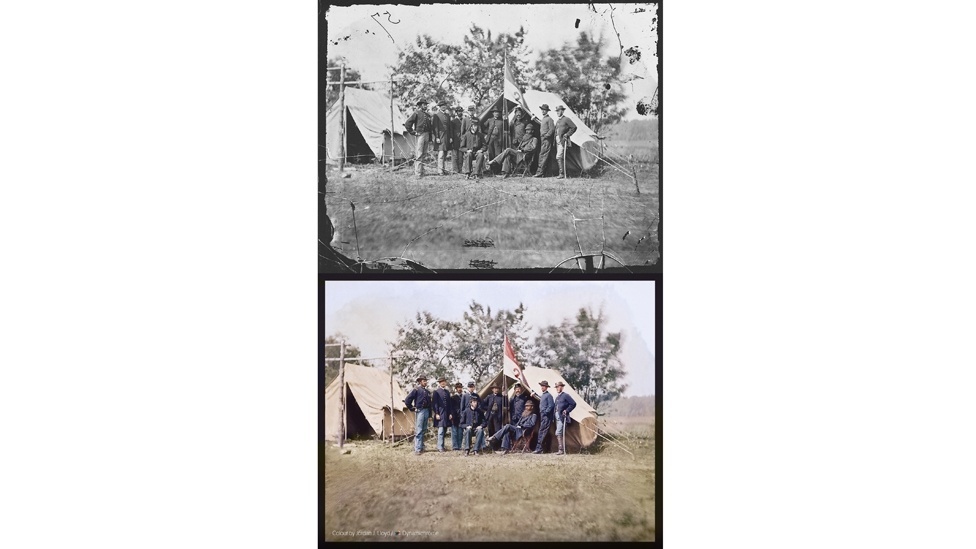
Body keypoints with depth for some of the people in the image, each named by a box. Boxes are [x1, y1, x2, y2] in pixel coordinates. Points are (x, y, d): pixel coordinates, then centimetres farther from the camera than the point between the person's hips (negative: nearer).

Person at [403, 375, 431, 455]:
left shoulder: (427, 392, 15)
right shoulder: (416, 390, -4)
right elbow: (407, 400, -9)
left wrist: (430, 415, 14)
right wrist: (413, 409, -6)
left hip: (426, 411, 6)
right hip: (420, 411, -6)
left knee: (424, 430, 10)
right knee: (419, 431, -6)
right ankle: (417, 449, -3)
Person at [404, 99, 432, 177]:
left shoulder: (427, 115, 17)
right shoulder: (416, 113, -3)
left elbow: (430, 126, 21)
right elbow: (407, 123, -9)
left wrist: (430, 137, 13)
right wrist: (413, 132, -9)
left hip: (426, 135, 7)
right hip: (420, 135, -7)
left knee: (424, 153, 9)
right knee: (419, 154, -9)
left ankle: (415, 170, 17)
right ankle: (418, 173, -9)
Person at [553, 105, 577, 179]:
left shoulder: (566, 119, -6)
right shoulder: (557, 120, 19)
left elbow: (574, 127, -8)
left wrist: (567, 134, -13)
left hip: (563, 141, -9)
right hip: (558, 141, 9)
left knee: (559, 157, -17)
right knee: (561, 158, 9)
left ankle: (562, 174, -16)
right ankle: (563, 173, 13)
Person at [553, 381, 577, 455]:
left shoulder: (565, 395, -7)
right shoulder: (557, 397, 17)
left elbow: (573, 404, -11)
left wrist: (567, 411, -14)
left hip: (562, 417, -9)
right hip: (557, 417, 9)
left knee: (558, 433, -16)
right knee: (560, 433, 11)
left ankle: (561, 450, -14)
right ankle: (563, 449, 17)